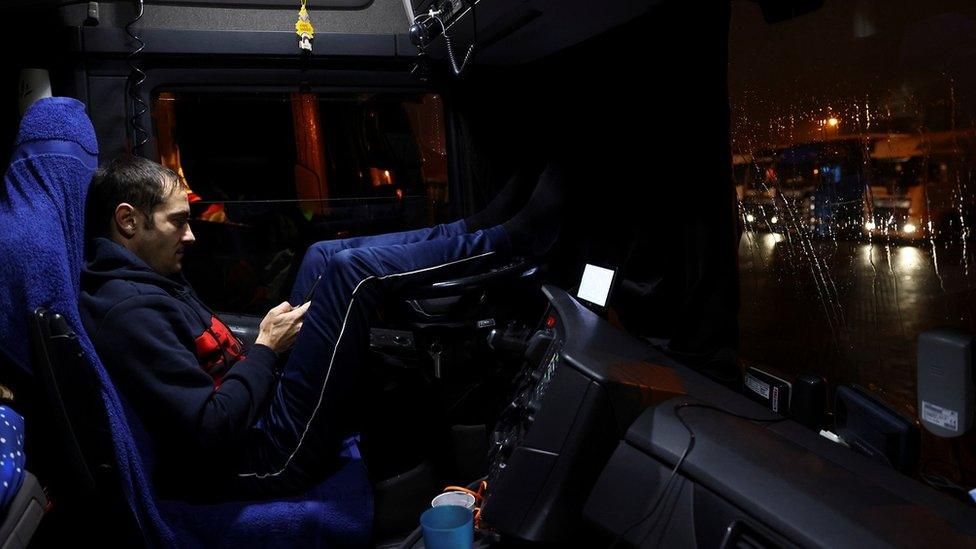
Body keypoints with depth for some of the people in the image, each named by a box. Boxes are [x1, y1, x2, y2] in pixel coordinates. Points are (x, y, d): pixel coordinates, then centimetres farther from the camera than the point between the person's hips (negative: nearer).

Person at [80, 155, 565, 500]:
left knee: (324, 258, 10)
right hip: (269, 457, -10)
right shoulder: (129, 311, -19)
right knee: (352, 270, -16)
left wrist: (273, 340, 3)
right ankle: (514, 238, -1)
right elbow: (209, 434, -26)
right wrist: (266, 348, -14)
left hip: (260, 416, 10)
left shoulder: (143, 280, 12)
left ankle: (480, 229, 10)